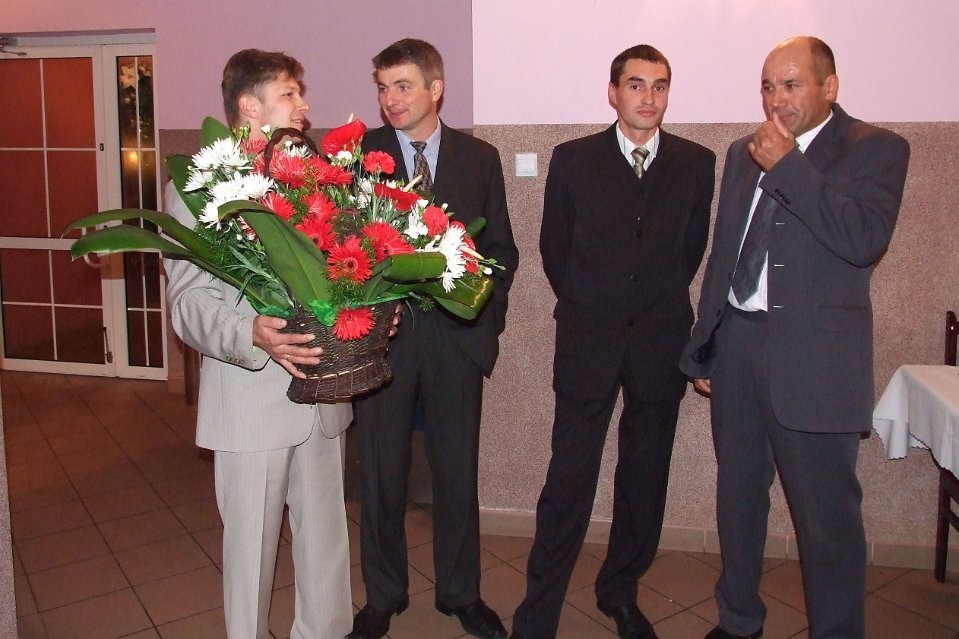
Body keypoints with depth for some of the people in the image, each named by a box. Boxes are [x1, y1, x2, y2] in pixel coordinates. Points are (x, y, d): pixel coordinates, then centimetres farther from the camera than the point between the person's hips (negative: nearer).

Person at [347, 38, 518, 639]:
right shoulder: (356, 153, 1)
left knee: (458, 470, 11)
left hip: (457, 334, 1)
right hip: (381, 333, -1)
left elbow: (501, 247, 9)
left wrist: (487, 314, -1)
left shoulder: (480, 157, 5)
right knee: (382, 474, 9)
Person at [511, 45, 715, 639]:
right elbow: (554, 248, 8)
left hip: (661, 342, 2)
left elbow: (692, 248, 14)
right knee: (569, 479, -3)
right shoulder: (573, 159, 0)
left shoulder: (696, 162, 4)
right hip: (588, 341, -2)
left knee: (646, 479, 12)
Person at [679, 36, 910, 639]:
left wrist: (788, 166, -17)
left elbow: (865, 240, -19)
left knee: (827, 513, 3)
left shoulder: (876, 149, -3)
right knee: (737, 498, 16)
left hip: (814, 357, -5)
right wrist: (704, 348, 13)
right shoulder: (744, 153, 13)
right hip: (736, 345, 6)